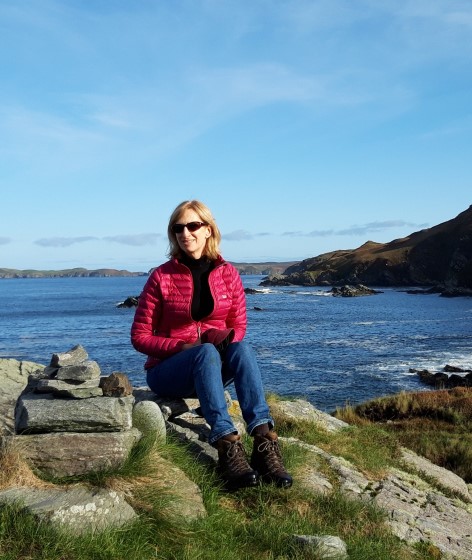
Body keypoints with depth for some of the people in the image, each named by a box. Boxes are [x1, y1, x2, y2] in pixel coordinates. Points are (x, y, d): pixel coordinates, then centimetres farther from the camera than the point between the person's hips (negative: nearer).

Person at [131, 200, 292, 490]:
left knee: (242, 348, -31)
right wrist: (185, 346, -18)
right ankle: (228, 448, -50)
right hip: (168, 370, -2)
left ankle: (265, 443, -44)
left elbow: (239, 327, 6)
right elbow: (140, 337, -5)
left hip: (215, 367, 3)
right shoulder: (161, 277, -6)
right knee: (207, 353, -36)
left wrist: (226, 337, -19)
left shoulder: (228, 273, 2)